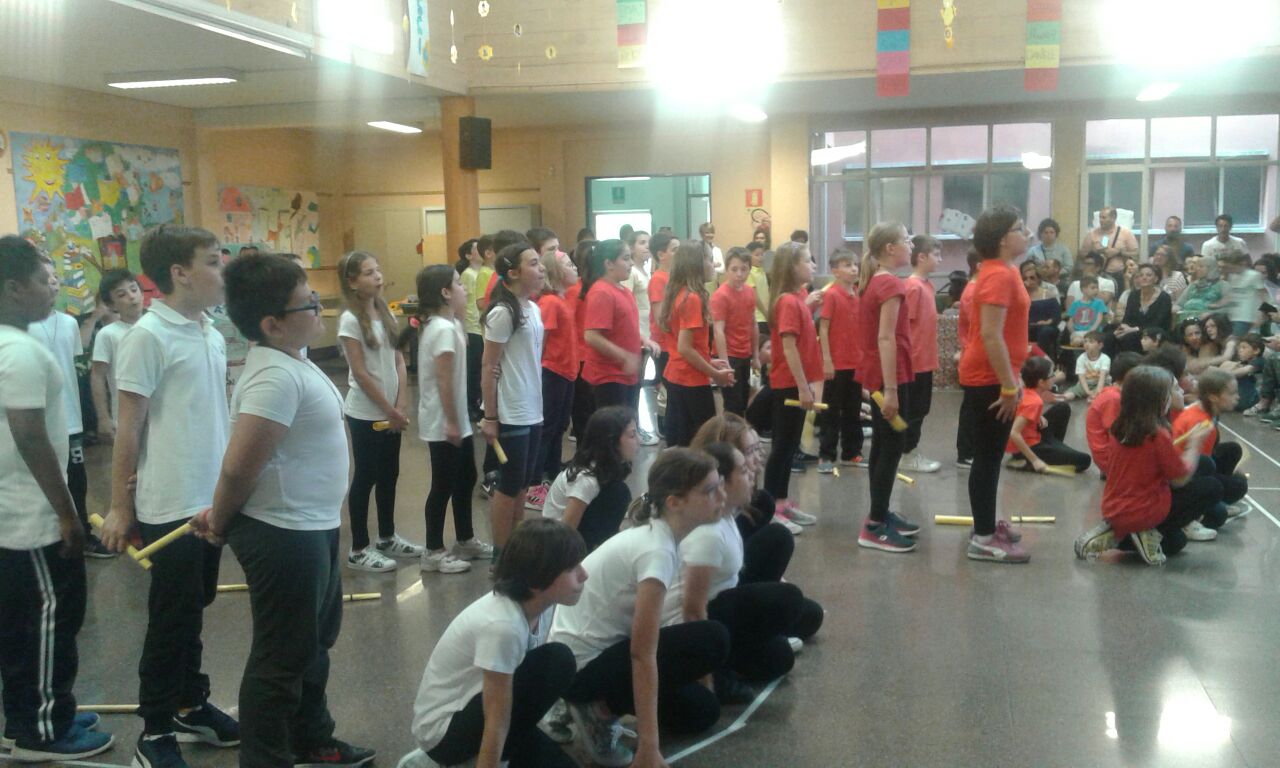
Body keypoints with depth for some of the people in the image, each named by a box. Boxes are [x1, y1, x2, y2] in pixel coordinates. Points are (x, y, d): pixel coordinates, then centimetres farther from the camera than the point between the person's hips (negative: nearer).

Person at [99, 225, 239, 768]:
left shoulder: (213, 335, 8)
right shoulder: (148, 336, -14)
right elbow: (128, 428, -12)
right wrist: (120, 507, -10)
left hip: (212, 499, 7)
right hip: (170, 505, -7)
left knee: (194, 610, 18)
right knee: (171, 619, 4)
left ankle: (190, 704, 33)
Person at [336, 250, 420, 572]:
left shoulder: (385, 313, 7)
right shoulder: (350, 320, -14)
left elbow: (399, 362, 6)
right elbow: (360, 373, -16)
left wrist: (401, 405, -4)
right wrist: (389, 409, -14)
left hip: (391, 411, 7)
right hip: (366, 414, -7)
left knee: (389, 475, 15)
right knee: (365, 477, 1)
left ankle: (387, 538, 30)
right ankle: (358, 550, 12)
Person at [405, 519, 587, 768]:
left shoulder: (538, 603, -8)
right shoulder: (503, 626, -32)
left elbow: (536, 676, 8)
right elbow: (496, 725, -27)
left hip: (469, 706, 8)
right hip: (442, 728, -8)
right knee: (558, 662, -22)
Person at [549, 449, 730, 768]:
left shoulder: (653, 532, 2)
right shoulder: (657, 550, -25)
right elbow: (643, 653, -26)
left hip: (599, 650, 9)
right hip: (579, 666, -9)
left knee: (701, 709, 11)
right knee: (713, 640, -16)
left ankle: (598, 703, 11)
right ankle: (601, 711, -8)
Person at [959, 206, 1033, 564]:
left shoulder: (1001, 272, 14)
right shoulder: (999, 275, -18)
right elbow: (991, 335, -25)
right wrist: (1009, 386, -23)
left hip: (992, 376, 10)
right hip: (989, 380, -10)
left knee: (990, 455, 17)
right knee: (988, 457, -5)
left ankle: (986, 524, 27)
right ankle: (983, 539, 1)